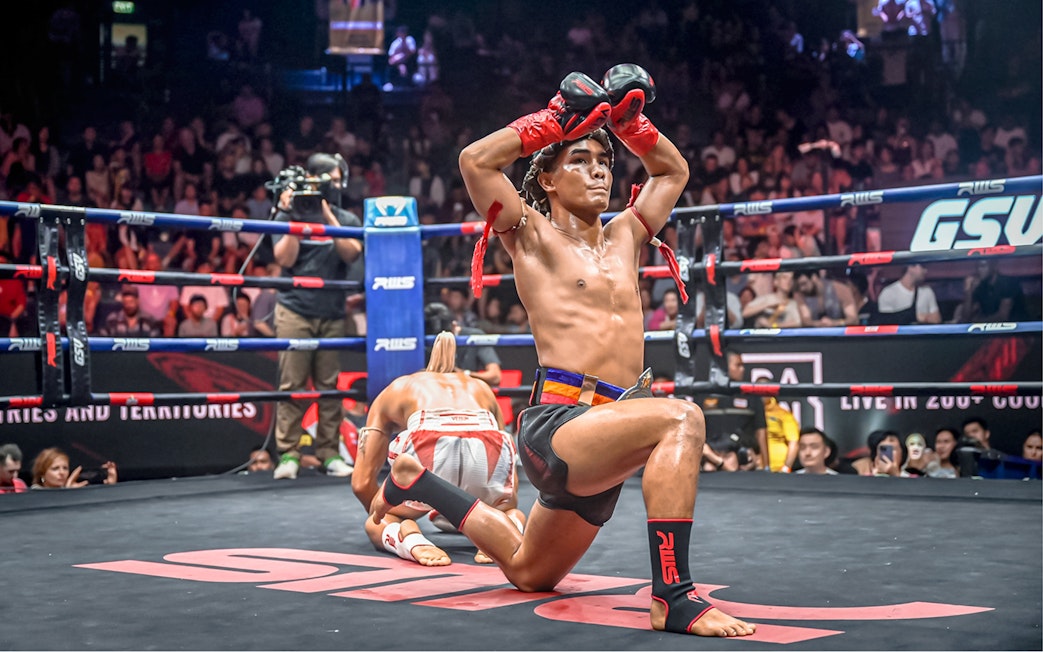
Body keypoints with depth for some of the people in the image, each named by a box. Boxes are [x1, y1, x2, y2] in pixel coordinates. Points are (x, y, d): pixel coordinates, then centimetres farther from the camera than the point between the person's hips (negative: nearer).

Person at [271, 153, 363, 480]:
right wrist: (295, 217, -10)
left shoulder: (347, 220, 12)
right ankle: (288, 454, -2)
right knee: (292, 384, -5)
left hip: (332, 314, 2)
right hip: (294, 310, -2)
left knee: (329, 385, 1)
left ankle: (329, 453, 7)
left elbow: (351, 254, -6)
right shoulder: (287, 216, 7)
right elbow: (285, 259, -5)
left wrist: (327, 216, -13)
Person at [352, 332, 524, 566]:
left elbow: (361, 481, 27)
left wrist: (383, 517, 45)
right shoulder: (481, 388, 40)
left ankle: (408, 538, -7)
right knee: (507, 511, 35)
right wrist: (509, 511, 63)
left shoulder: (396, 389, 35)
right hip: (490, 451, 2)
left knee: (377, 524, 27)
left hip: (430, 449, -2)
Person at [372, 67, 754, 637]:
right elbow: (476, 160, -13)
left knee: (529, 574, 24)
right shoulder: (534, 236, 1)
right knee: (681, 418, -33)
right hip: (556, 424, -7)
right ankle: (672, 596, -33)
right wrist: (558, 119, -5)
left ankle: (417, 482, 42)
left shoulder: (622, 237, 18)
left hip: (602, 443, 7)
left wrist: (627, 118, 17)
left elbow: (673, 170, 31)